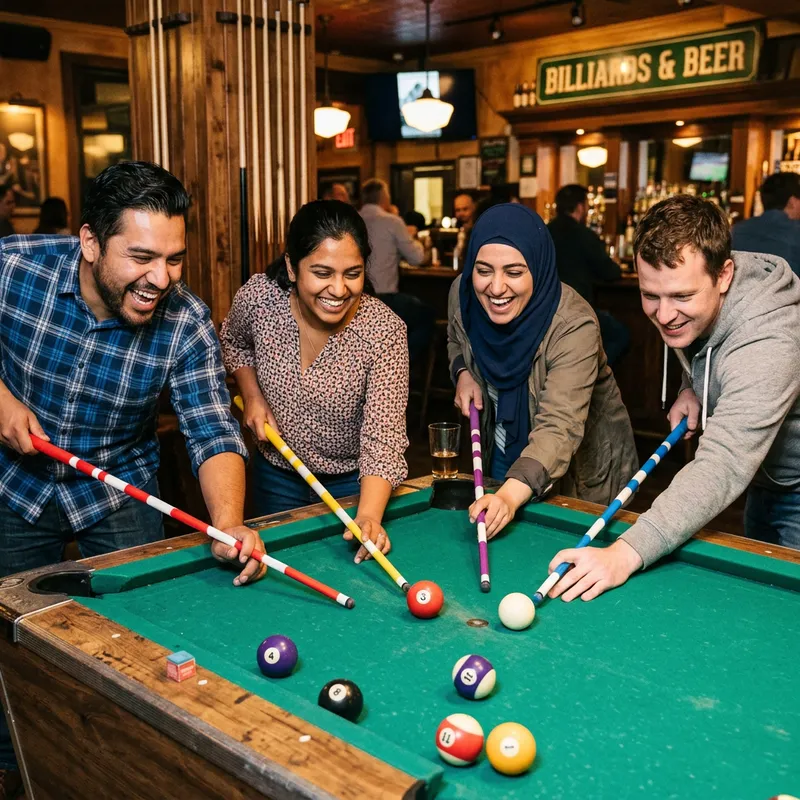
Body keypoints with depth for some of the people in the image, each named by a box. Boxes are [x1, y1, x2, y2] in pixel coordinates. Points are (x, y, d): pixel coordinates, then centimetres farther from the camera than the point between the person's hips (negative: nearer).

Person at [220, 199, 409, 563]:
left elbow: (383, 439, -32)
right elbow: (233, 341, 6)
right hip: (276, 475, 3)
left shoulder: (385, 331, -28)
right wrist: (252, 394, -9)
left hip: (354, 482, -2)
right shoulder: (258, 298, -19)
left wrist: (369, 515, -46)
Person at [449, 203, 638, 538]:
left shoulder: (573, 325, -35)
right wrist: (462, 372, -15)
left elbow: (560, 428, -43)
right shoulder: (462, 294, -17)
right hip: (502, 451, 5)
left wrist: (510, 494, -58)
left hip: (584, 464, -5)